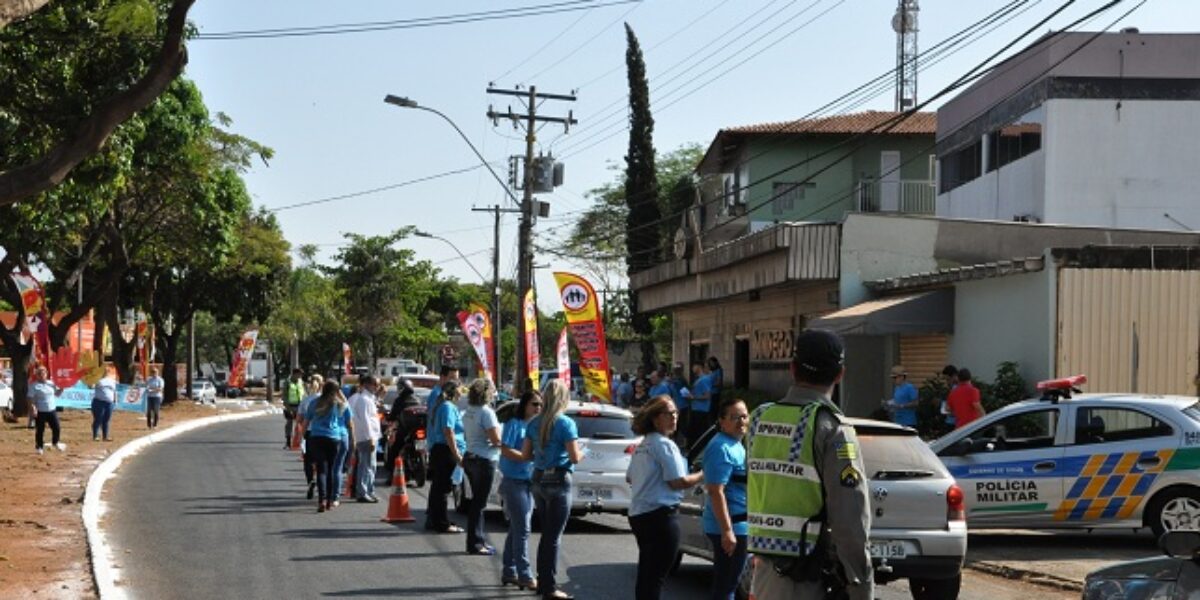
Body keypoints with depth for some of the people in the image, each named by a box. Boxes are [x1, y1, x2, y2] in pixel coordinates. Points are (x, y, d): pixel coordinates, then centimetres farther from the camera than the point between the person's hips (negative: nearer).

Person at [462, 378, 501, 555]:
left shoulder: (468, 412, 10)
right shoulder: (486, 412, -17)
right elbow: (496, 439, -20)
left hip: (470, 458, 9)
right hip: (484, 460, -9)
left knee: (477, 501, 15)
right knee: (479, 502, -4)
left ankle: (479, 539, 21)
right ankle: (475, 543, 0)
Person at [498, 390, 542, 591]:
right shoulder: (514, 424, -10)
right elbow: (505, 450, -17)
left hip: (530, 482, 7)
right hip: (514, 482, -7)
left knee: (516, 529, 13)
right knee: (522, 529, -8)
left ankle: (509, 572, 20)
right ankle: (524, 575, -6)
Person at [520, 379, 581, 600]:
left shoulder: (534, 423, 6)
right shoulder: (566, 424, -13)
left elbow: (525, 454, 9)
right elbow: (575, 457, -15)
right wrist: (582, 453, 6)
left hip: (539, 480, 6)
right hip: (558, 481, -6)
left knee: (546, 534, 18)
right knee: (554, 537, -1)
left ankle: (543, 582, 23)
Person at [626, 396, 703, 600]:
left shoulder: (643, 445, 16)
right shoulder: (664, 444, -12)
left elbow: (629, 477, 25)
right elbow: (678, 482, -15)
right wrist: (704, 475, -3)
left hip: (638, 513, 10)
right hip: (660, 514, -10)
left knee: (646, 574, 16)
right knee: (656, 576, -8)